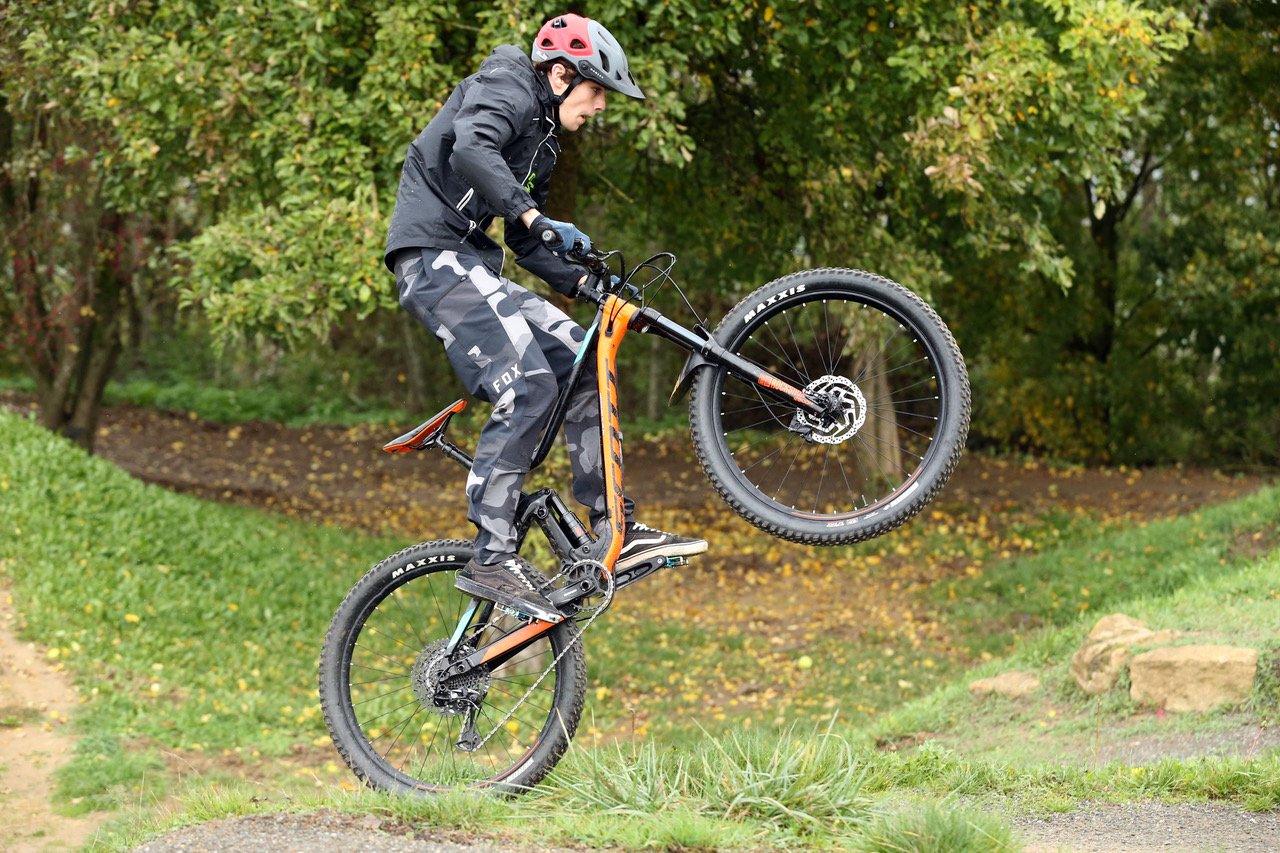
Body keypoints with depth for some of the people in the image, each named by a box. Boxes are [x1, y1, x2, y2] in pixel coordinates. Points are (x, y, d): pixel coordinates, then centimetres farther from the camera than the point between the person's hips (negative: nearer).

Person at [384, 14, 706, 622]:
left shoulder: (543, 137, 22)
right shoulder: (507, 91, -7)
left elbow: (525, 245, 24)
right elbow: (470, 150, -30)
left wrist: (586, 283, 11)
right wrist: (534, 217, -36)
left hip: (469, 265, 10)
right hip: (433, 256, -10)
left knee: (583, 363, 3)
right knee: (529, 388, -22)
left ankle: (616, 531, 4)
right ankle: (491, 559, -22)